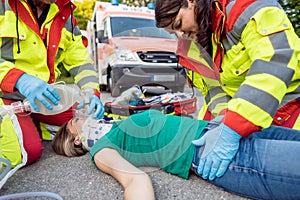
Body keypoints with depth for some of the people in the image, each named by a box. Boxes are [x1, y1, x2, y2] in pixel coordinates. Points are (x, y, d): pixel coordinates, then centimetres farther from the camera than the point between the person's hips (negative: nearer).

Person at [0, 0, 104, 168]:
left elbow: (81, 61, 5)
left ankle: (33, 125, 12)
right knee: (28, 151, -26)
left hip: (43, 97, 6)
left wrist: (92, 94, -13)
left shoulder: (65, 17, 7)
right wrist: (19, 79, -34)